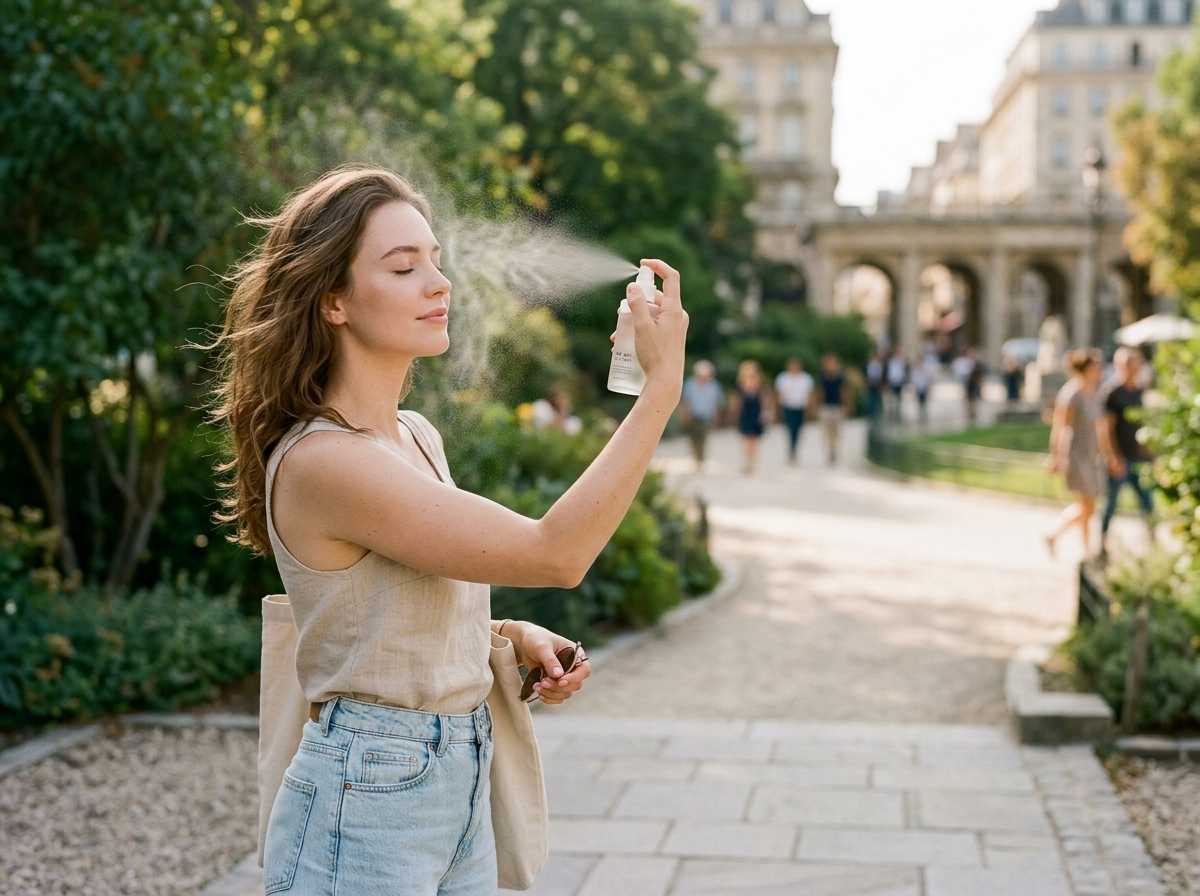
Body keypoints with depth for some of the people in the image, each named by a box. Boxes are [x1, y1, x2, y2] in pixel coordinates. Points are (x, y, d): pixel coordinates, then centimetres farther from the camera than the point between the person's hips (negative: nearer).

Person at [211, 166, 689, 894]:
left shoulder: (419, 438, 6)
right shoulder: (322, 461, -21)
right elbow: (555, 555, -24)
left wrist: (514, 636, 1)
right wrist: (663, 385, -23)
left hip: (462, 782, 8)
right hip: (369, 802, -8)